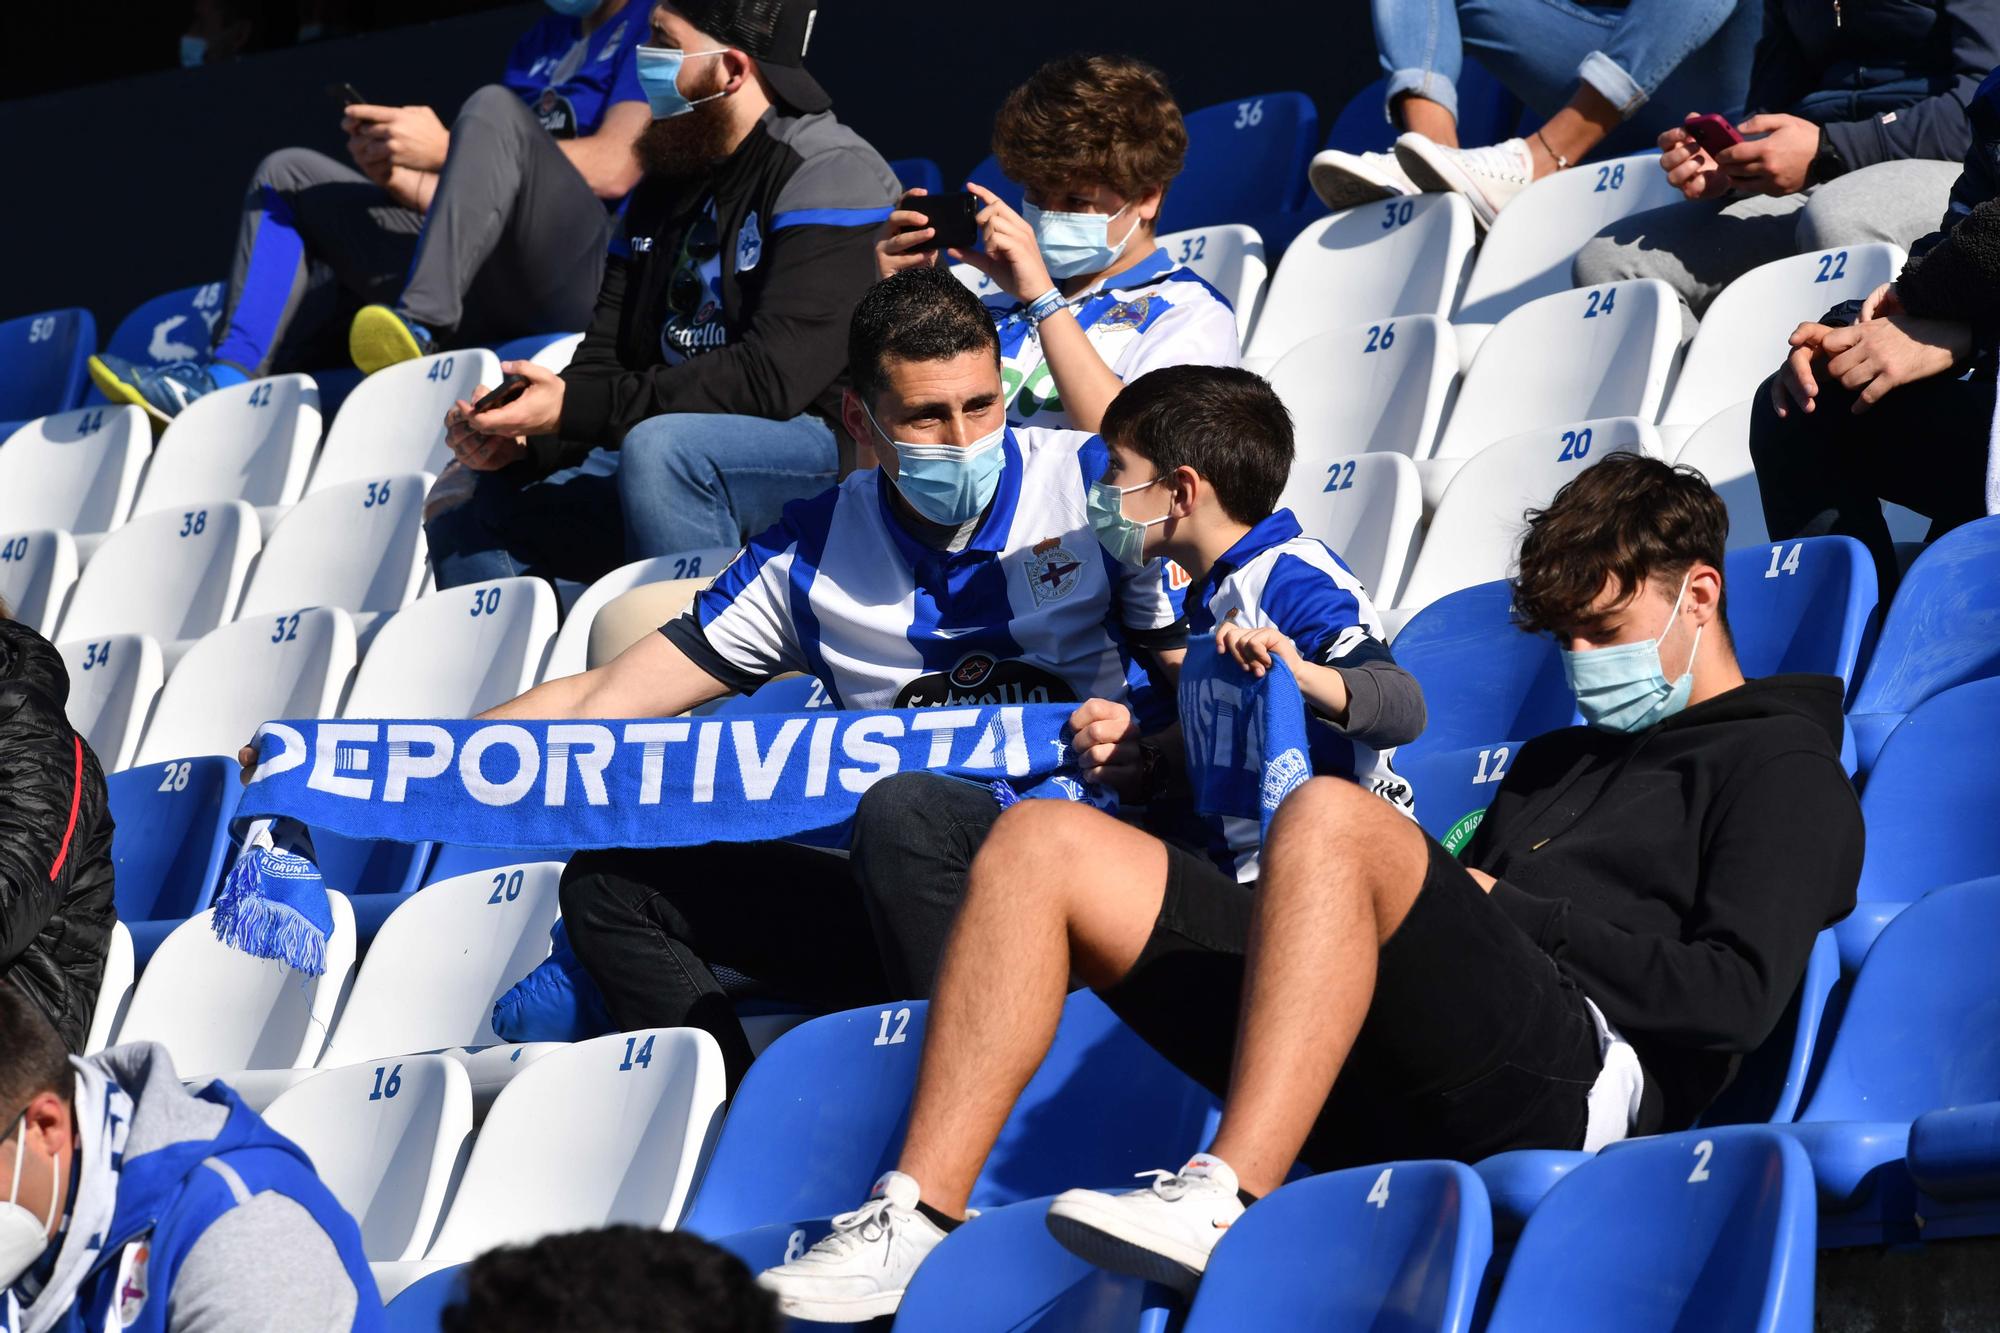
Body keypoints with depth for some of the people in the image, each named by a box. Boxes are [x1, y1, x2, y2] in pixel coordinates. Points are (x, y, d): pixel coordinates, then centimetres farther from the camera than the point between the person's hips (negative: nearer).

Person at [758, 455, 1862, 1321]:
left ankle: (1224, 1204, -43)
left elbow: (1735, 993, -4)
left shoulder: (1781, 765, 13)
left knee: (1332, 817, -35)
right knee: (1041, 844, 0)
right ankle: (913, 1226, -15)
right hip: (1381, 1098, 8)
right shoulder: (1560, 760, 39)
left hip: (1571, 1076, -8)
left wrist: (1513, 908, 1)